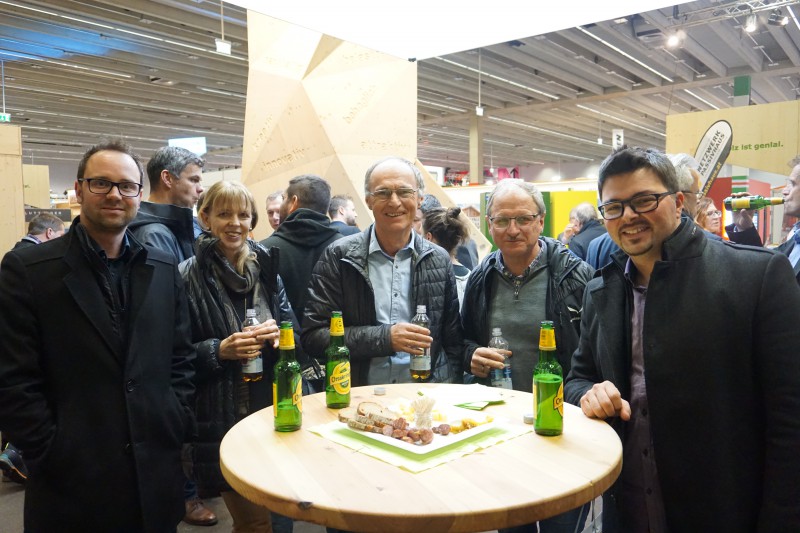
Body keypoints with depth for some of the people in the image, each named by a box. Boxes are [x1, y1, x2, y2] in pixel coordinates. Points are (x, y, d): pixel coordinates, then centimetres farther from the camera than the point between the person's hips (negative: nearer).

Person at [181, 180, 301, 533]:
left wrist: (279, 335, -12)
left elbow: (295, 336, 9)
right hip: (222, 420, -4)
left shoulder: (266, 267, 6)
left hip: (272, 409, 5)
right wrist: (219, 351, -20)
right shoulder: (188, 277, -8)